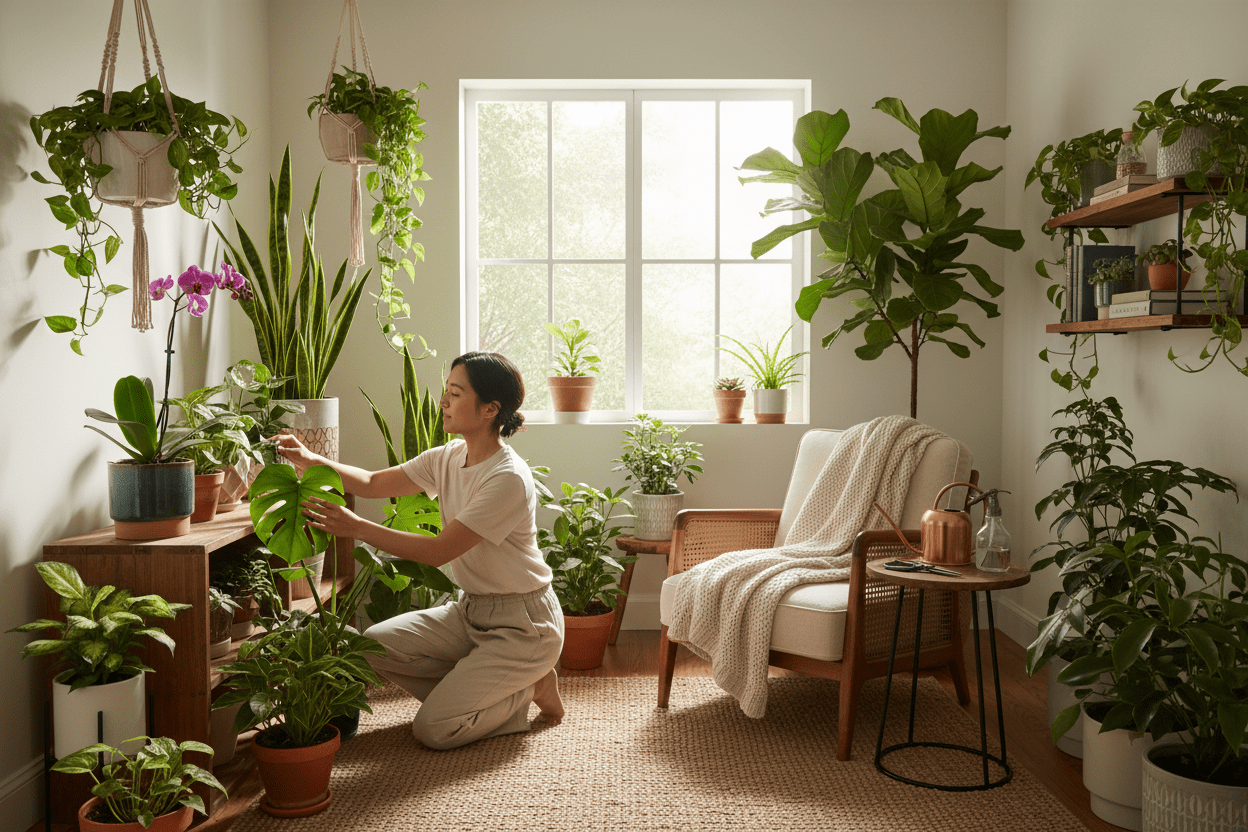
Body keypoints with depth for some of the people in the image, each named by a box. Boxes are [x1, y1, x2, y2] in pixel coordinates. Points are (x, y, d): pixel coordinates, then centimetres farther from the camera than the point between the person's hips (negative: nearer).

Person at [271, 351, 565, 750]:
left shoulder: (509, 478, -26)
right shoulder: (449, 458, 1)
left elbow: (439, 551, -27)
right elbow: (374, 483, 5)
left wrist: (356, 527, -29)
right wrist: (313, 461, -10)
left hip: (522, 625, -8)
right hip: (470, 612, 8)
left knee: (433, 729, -13)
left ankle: (531, 689, 9)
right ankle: (471, 690, 9)